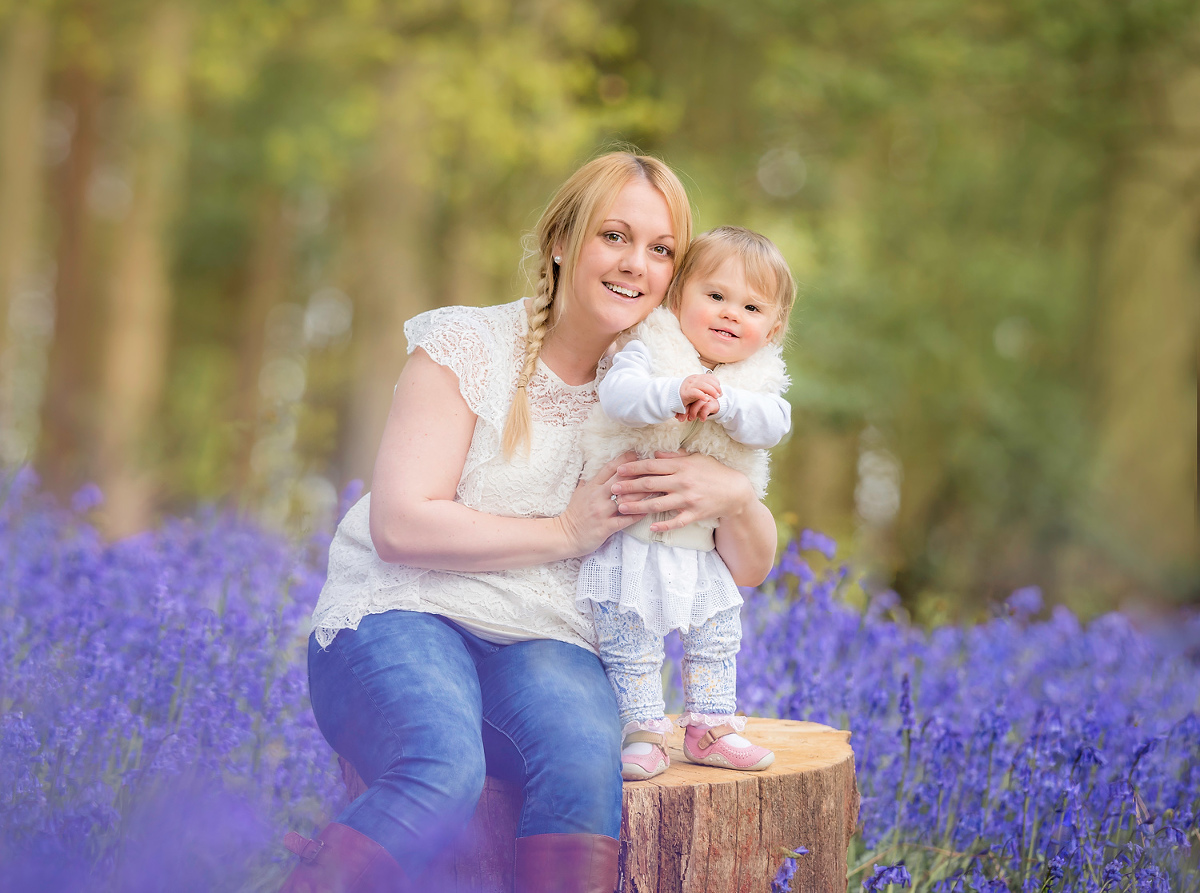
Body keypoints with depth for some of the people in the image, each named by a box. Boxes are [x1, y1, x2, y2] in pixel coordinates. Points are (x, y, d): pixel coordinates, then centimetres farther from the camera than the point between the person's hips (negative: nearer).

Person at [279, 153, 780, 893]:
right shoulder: (467, 347, -2)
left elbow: (751, 567, 11)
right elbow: (401, 526, -11)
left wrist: (735, 497, -12)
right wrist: (568, 531, -13)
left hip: (543, 646, 3)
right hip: (402, 617, -3)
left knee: (588, 757, -33)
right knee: (447, 769, -36)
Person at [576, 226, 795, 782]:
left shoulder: (758, 380, -1)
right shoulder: (651, 351, -12)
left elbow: (772, 424, -18)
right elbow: (617, 392, -30)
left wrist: (724, 402, -35)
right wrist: (675, 392, -46)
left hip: (704, 546, 5)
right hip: (632, 539, -4)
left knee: (715, 642, 16)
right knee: (630, 647, 0)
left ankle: (709, 730, 30)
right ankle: (643, 733, 12)